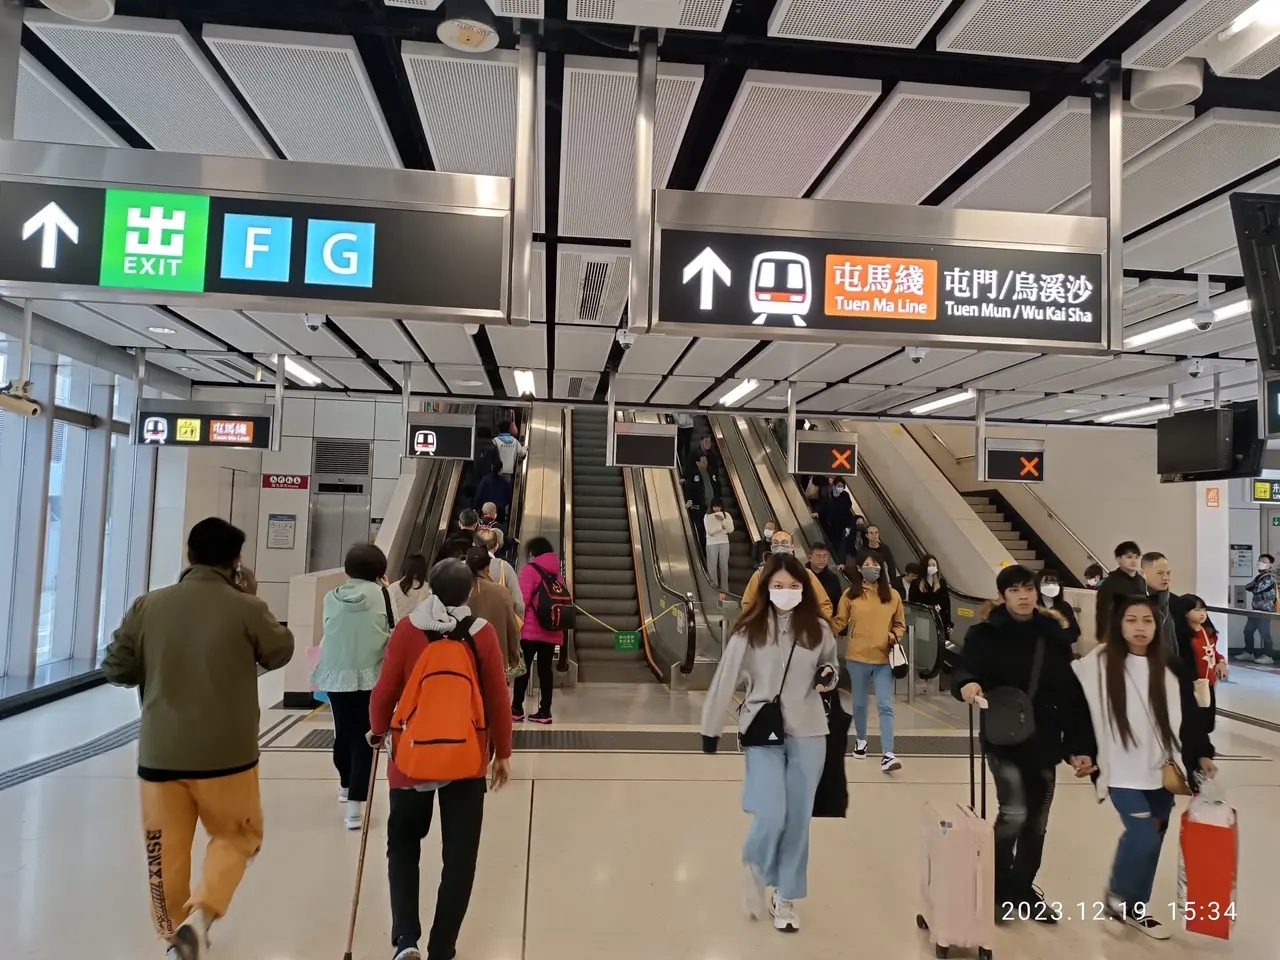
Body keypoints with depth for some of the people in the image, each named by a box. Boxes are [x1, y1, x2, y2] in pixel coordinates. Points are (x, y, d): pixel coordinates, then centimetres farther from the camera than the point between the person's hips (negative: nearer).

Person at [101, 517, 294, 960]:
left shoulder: (148, 605, -3)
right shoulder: (245, 609, -12)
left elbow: (115, 668, 3)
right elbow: (281, 653, 4)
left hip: (159, 753, 3)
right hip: (226, 754, -2)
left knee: (167, 851, 17)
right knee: (236, 837, 18)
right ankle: (199, 915, 0)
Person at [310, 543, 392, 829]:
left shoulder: (332, 597, 1)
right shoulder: (380, 594, -5)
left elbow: (329, 633, 9)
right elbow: (392, 633, -2)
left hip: (336, 674, 3)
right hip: (370, 674, -3)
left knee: (343, 733, 18)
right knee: (364, 737, 1)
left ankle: (346, 786, 41)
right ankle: (355, 805, -5)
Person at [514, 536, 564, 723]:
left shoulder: (530, 569, -4)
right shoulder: (556, 572, 13)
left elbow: (523, 599, -12)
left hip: (531, 629, -5)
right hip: (552, 630, 5)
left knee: (524, 667, 3)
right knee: (545, 669, 6)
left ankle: (517, 709, 7)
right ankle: (545, 711, 6)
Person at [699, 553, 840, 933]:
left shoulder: (818, 628, 1)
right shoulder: (749, 628, -8)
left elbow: (830, 668, 17)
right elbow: (726, 678, -5)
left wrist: (829, 676, -7)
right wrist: (711, 727, -3)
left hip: (808, 734, 3)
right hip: (762, 732, -2)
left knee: (798, 820, 8)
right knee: (771, 816, -10)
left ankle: (785, 898, 27)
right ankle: (754, 865, 24)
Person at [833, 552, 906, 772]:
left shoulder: (893, 595, 3)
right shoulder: (850, 594, -2)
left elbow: (900, 624, 12)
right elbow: (839, 621, -2)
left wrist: (893, 637, -7)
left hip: (884, 659, 0)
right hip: (857, 657, 0)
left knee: (885, 706, -7)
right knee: (859, 703, 15)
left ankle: (887, 755, -10)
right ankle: (860, 740, 38)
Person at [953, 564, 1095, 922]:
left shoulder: (1054, 635, 2)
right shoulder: (986, 634, -6)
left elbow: (1074, 694, 3)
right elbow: (962, 669, -13)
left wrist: (1081, 746, 0)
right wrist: (967, 684, -38)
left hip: (1044, 742, 4)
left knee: (1037, 823, 13)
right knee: (1014, 813, -13)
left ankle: (1023, 889, 32)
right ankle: (998, 889, 9)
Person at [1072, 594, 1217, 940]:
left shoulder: (1169, 669, 4)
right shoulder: (1098, 665, -8)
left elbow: (1188, 715, 9)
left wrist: (1202, 755, 1)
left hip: (1161, 771, 4)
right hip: (1123, 772, -4)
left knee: (1150, 841, 9)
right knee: (1144, 837, -11)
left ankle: (1135, 907, 28)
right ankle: (1116, 896, 14)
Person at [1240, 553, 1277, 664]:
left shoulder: (1269, 577, -11)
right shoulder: (1260, 576, 18)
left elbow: (1256, 590, -16)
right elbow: (1247, 587, 15)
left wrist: (1252, 587, 4)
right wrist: (1252, 585, -3)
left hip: (1265, 609, -9)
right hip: (1256, 609, 9)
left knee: (1264, 633, -7)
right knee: (1248, 631, 12)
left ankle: (1267, 656, -2)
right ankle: (1248, 653, 22)